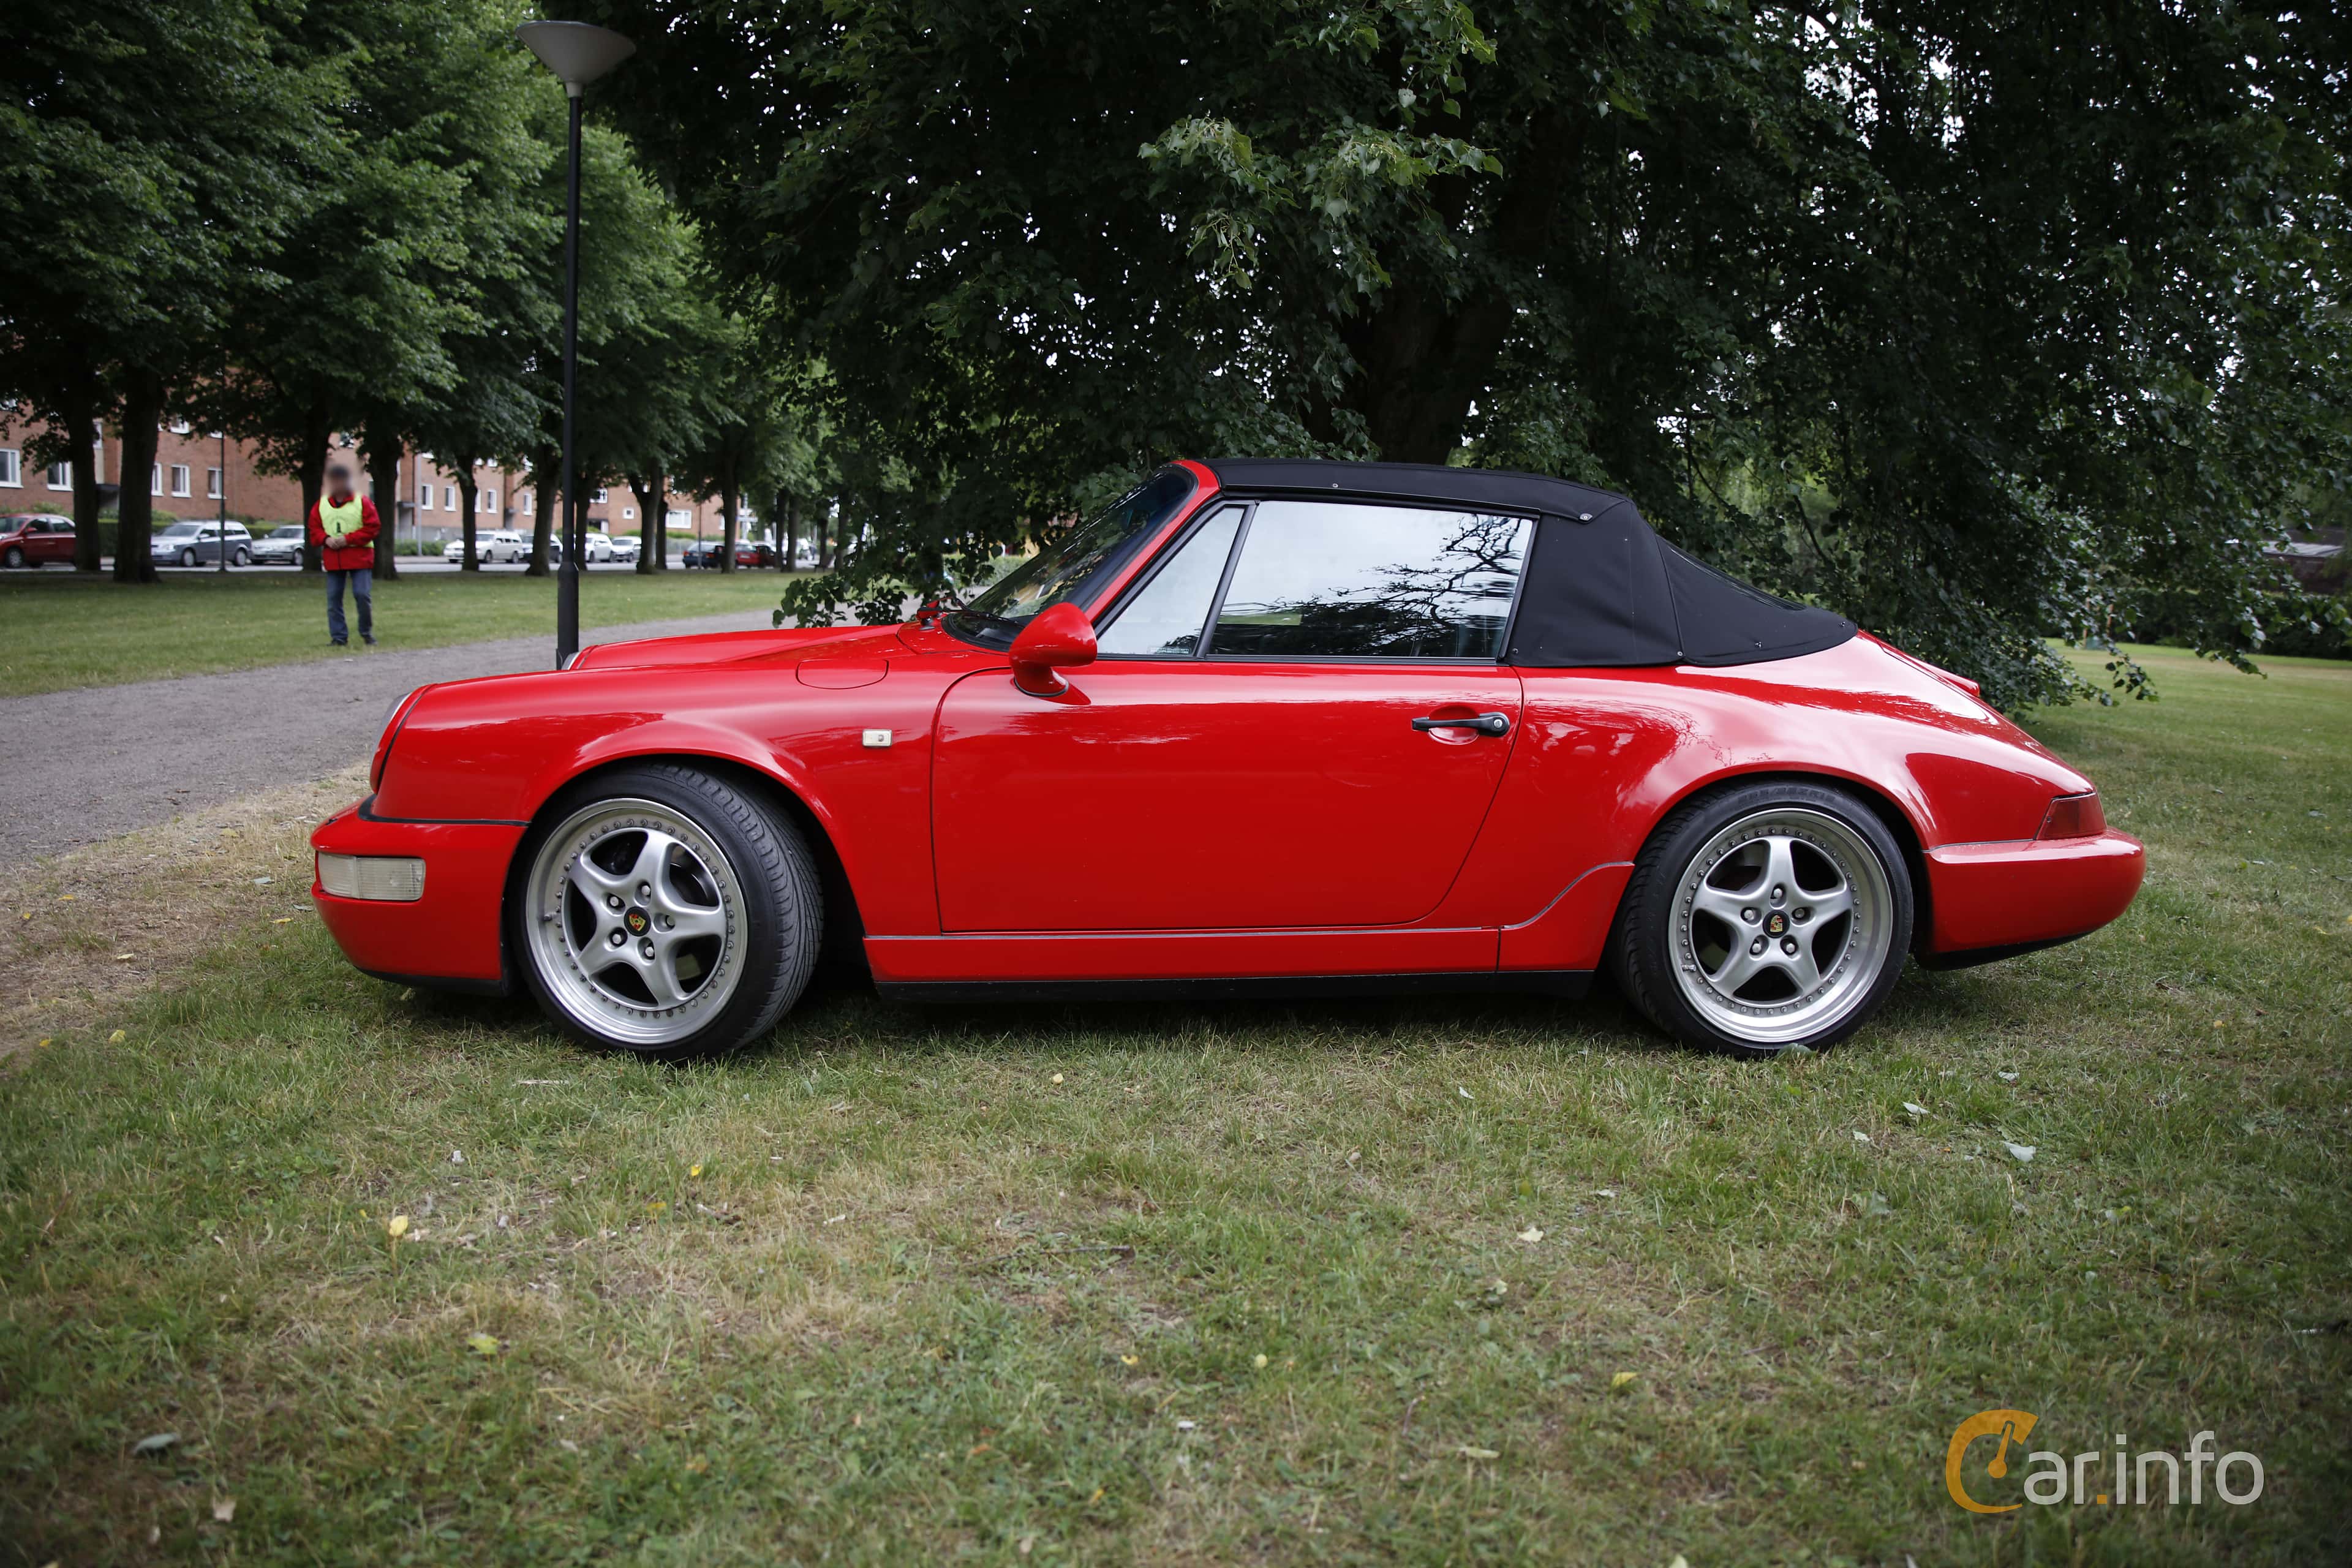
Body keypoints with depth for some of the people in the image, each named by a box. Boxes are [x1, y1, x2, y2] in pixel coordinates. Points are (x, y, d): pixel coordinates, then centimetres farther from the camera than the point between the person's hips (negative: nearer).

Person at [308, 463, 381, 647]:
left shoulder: (362, 502, 0)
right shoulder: (321, 505, 11)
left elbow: (372, 528, -6)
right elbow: (314, 529, 13)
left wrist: (348, 539, -14)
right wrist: (326, 539, -9)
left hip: (359, 557, -4)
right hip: (332, 559, 4)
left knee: (362, 595, -10)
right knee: (333, 599, 2)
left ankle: (367, 633, 8)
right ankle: (338, 637, 8)